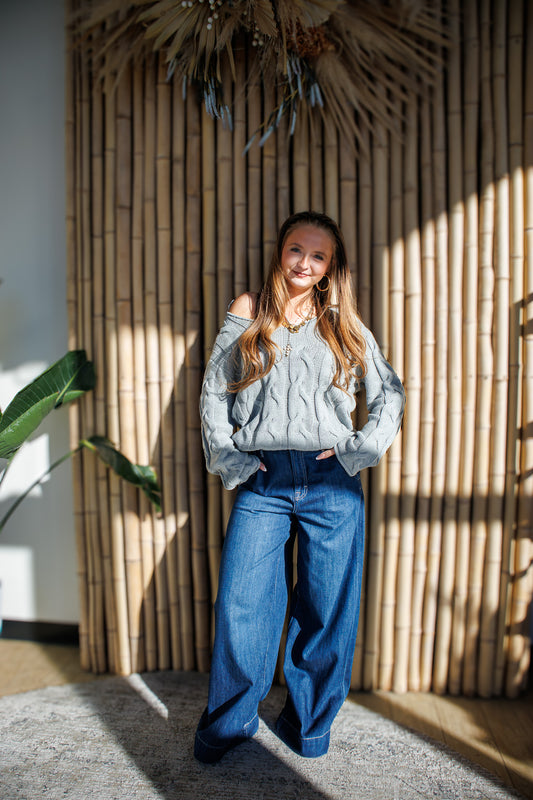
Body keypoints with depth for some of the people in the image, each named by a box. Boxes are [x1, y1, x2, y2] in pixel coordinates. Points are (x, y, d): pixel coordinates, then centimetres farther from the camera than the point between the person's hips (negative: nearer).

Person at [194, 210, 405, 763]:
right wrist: (227, 457, 1)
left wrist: (361, 449, 1)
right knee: (240, 606, 2)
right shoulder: (247, 317, 10)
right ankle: (228, 723, 27)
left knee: (325, 610, 8)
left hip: (330, 485, 1)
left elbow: (390, 393, 13)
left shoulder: (344, 327, 12)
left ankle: (308, 724, 32)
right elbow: (213, 391, 10)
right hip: (262, 484, 0)